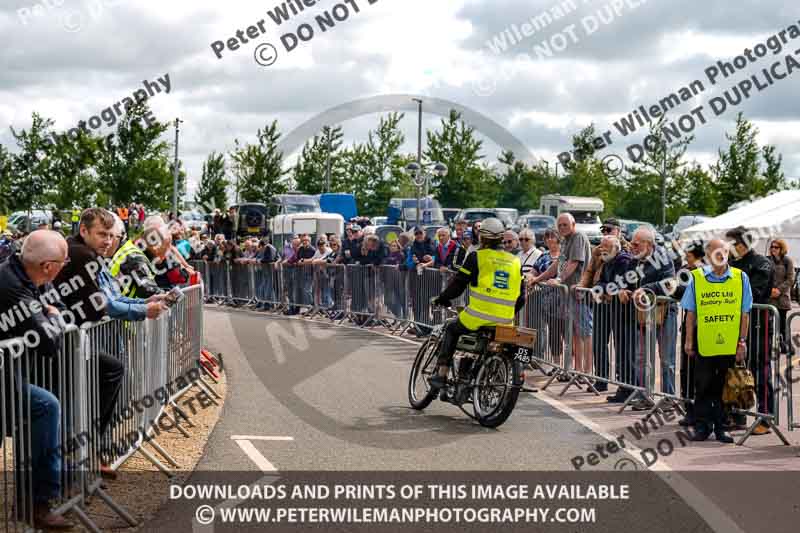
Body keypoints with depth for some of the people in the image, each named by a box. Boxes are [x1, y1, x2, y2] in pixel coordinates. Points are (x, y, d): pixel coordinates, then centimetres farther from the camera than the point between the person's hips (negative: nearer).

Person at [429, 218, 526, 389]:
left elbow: (457, 285, 1)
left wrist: (442, 299, 18)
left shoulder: (476, 257, -1)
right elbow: (521, 297, 15)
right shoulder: (515, 262, 13)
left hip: (479, 316, -4)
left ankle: (441, 374, 13)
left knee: (451, 330, 22)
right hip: (504, 322, 4)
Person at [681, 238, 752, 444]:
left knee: (726, 387, 7)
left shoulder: (740, 278, 2)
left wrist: (742, 340, 0)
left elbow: (745, 314, 5)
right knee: (703, 387, 6)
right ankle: (702, 427, 15)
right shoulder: (696, 278, 1)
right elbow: (690, 313, 5)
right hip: (704, 343, 0)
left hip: (731, 345, 0)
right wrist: (689, 341, 3)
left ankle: (721, 427, 16)